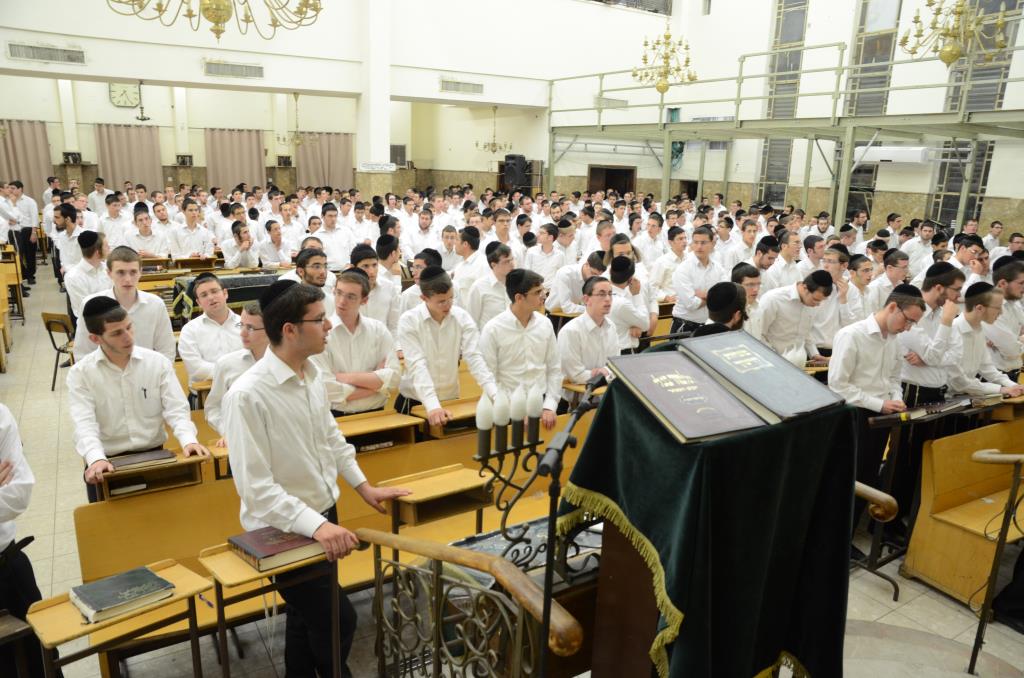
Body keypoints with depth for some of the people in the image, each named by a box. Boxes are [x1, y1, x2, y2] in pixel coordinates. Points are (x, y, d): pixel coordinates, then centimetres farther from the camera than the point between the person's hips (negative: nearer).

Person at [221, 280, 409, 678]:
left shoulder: (311, 375, -1)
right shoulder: (248, 394, -26)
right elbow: (256, 487, -26)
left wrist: (363, 486, 14)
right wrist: (315, 525, -30)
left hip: (323, 512, 7)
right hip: (282, 529, -7)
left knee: (308, 616, 24)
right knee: (337, 619, 4)